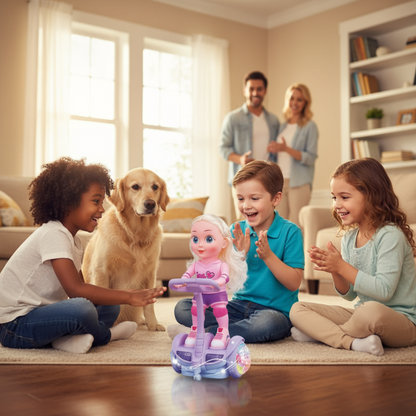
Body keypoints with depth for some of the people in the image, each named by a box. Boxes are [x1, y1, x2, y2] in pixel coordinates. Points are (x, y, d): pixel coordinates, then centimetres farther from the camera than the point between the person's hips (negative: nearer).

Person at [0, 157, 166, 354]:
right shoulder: (53, 234, -21)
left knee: (110, 307, 6)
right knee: (82, 309, -34)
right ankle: (106, 334, -2)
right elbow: (76, 290, -31)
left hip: (40, 312, 10)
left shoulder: (73, 240, 11)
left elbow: (80, 286, 8)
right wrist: (128, 297, -29)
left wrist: (128, 294, -4)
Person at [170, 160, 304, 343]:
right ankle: (246, 329, -18)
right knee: (182, 308, -9)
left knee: (268, 322, -41)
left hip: (276, 310, -5)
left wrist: (268, 255, -22)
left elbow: (294, 284, -12)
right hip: (240, 305, 5)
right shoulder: (237, 231, 5)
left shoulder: (290, 231, -7)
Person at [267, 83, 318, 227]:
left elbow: (311, 158, -11)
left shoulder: (309, 126, -2)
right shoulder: (283, 126, 16)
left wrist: (286, 149, -19)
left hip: (299, 183, -6)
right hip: (281, 182, 6)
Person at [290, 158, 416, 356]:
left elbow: (384, 290, -24)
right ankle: (354, 342, -25)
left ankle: (320, 332, -15)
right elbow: (349, 294, 9)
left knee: (372, 310, -43)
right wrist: (334, 270, -11)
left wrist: (342, 267, -23)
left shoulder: (391, 235, -16)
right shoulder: (349, 238, 6)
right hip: (362, 315, 7)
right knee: (297, 309, -6)